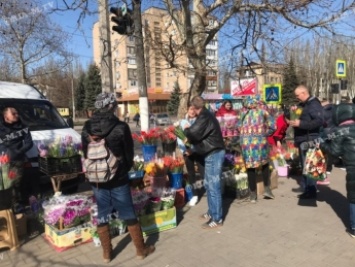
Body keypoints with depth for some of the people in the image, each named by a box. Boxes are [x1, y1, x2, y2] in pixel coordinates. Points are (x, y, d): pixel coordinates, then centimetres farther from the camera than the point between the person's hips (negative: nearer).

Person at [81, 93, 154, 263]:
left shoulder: (87, 128, -3)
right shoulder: (121, 127, -16)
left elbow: (85, 154, 6)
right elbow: (129, 154, -7)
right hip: (118, 179, -3)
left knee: (102, 216, 15)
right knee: (129, 215, 9)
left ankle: (106, 253, 27)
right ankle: (141, 249, 24)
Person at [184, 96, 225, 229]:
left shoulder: (204, 117, -19)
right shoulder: (205, 115, 14)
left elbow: (193, 133, -23)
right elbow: (199, 134, 19)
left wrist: (186, 130, -3)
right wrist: (190, 137, 5)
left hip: (214, 154, -11)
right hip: (212, 154, 11)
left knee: (213, 187, -4)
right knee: (208, 184, 19)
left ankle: (217, 219, 6)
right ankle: (211, 212, 31)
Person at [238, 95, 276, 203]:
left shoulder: (243, 114, 14)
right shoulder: (262, 112, 8)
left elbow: (239, 127, 8)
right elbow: (272, 126, 0)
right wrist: (264, 134, 13)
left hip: (246, 142, 1)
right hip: (260, 141, -1)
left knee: (250, 167, 7)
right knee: (265, 164, 22)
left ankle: (253, 195, 14)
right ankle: (267, 189, 20)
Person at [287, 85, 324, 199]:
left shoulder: (314, 104, -11)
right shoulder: (302, 105, 18)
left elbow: (319, 121, -23)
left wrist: (300, 124, -26)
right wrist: (293, 120, 10)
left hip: (310, 141, -10)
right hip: (303, 140, 10)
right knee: (305, 166, 13)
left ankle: (311, 191, 3)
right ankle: (308, 190, 21)